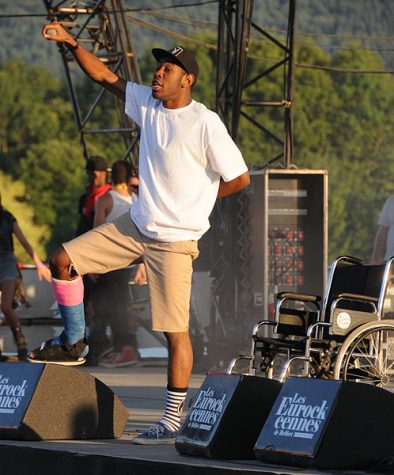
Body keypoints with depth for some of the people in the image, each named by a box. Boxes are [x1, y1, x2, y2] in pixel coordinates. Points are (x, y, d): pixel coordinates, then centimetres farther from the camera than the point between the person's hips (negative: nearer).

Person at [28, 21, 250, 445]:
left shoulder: (205, 124, -16)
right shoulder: (147, 103, 4)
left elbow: (239, 178, -12)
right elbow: (104, 76, 11)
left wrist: (194, 200, -3)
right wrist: (70, 42, 1)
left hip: (175, 240, -7)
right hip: (135, 227, 7)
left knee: (175, 331, -5)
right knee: (64, 260, 5)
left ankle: (171, 423, -2)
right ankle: (73, 343, 22)